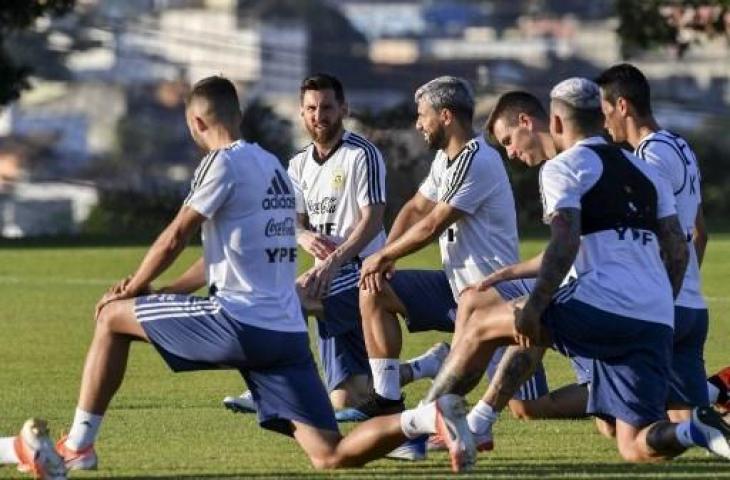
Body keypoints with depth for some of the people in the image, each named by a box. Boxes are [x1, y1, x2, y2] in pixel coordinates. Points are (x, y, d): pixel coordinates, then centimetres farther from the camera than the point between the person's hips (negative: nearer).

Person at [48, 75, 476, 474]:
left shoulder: (224, 162, -6)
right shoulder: (272, 165, 20)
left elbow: (173, 241, -2)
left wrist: (131, 291, 15)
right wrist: (155, 292, 25)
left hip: (240, 324, -7)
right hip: (289, 333, 7)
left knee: (113, 318, 11)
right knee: (332, 457, 2)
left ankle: (79, 445, 11)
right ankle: (429, 417, -18)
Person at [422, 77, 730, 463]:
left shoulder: (562, 169, 5)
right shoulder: (646, 172, 25)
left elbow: (565, 242, -11)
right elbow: (678, 250, 19)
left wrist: (534, 306, -11)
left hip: (601, 305, -6)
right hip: (657, 325, 6)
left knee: (483, 327, 14)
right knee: (636, 449, 6)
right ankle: (697, 432, -25)